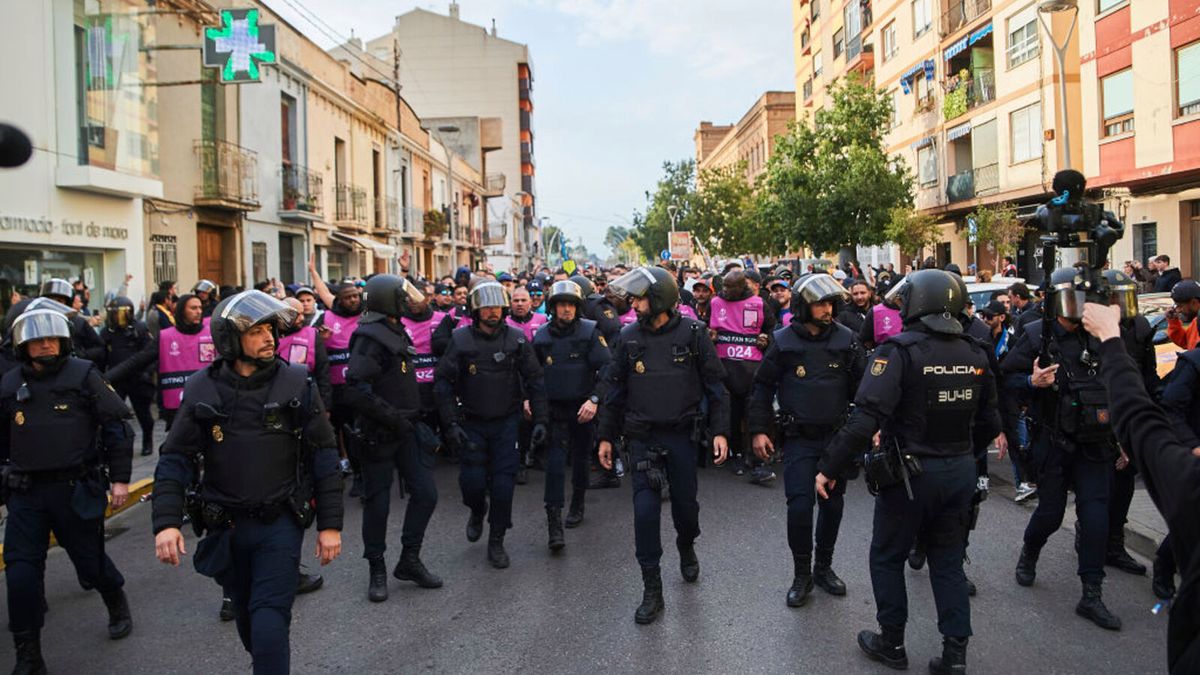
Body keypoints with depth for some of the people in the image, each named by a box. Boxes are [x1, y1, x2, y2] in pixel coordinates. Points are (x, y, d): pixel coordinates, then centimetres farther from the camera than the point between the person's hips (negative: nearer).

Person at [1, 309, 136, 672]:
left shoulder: (83, 375, -5)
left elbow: (117, 426, -4)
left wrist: (120, 477, -6)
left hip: (76, 488, -3)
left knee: (90, 560, 8)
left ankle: (117, 604, 40)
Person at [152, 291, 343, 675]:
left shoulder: (297, 384, -8)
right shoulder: (202, 390, -4)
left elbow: (324, 457, -5)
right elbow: (175, 459, -2)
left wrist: (330, 524, -6)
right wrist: (166, 522, -15)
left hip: (280, 523, -3)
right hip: (225, 526, 3)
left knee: (270, 625, -8)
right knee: (246, 617, 20)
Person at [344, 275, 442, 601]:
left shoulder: (397, 333, 13)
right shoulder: (370, 337, -17)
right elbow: (355, 390, -27)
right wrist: (393, 417, -22)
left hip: (406, 429, 8)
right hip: (379, 436, -8)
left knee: (425, 493, 6)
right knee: (378, 502, 4)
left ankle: (409, 560, 21)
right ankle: (376, 569, 20)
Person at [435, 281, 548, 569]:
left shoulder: (516, 339, -4)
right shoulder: (460, 340, -6)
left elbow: (535, 381, 1)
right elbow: (443, 384, -4)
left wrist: (539, 420, -4)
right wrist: (451, 424, -10)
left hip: (506, 423, 0)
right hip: (471, 423, 0)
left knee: (503, 483, 0)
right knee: (472, 480, -2)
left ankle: (496, 541, 16)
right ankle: (477, 514, 34)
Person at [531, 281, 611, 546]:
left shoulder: (590, 331, -6)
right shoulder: (541, 336, 2)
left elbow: (606, 367, -12)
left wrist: (594, 399, -22)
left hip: (583, 408, 0)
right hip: (554, 408, 1)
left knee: (581, 459, 15)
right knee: (555, 462, -9)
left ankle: (577, 506, 37)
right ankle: (554, 523, -10)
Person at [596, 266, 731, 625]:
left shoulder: (693, 333, -7)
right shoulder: (629, 337, -1)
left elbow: (715, 384, -2)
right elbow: (615, 389, 7)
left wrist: (720, 431, -8)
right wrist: (606, 436, 7)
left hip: (682, 434, -1)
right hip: (642, 437, 1)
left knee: (685, 503, 12)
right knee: (645, 510, -3)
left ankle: (686, 546, 46)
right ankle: (652, 589, 9)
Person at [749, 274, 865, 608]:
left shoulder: (846, 339, -1)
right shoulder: (783, 341, -5)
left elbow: (862, 384, 6)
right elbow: (763, 386, 2)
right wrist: (759, 430, -3)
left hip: (837, 436, 2)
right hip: (799, 439, -2)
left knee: (833, 504, 12)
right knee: (799, 506, -8)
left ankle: (824, 567, 31)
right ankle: (802, 573, 12)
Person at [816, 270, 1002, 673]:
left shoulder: (899, 351, -18)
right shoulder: (975, 355, 2)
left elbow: (865, 418, -25)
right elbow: (987, 419, 10)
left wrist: (830, 468, -20)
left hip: (910, 473, -5)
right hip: (960, 470, 6)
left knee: (888, 558, 13)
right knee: (948, 561, 18)